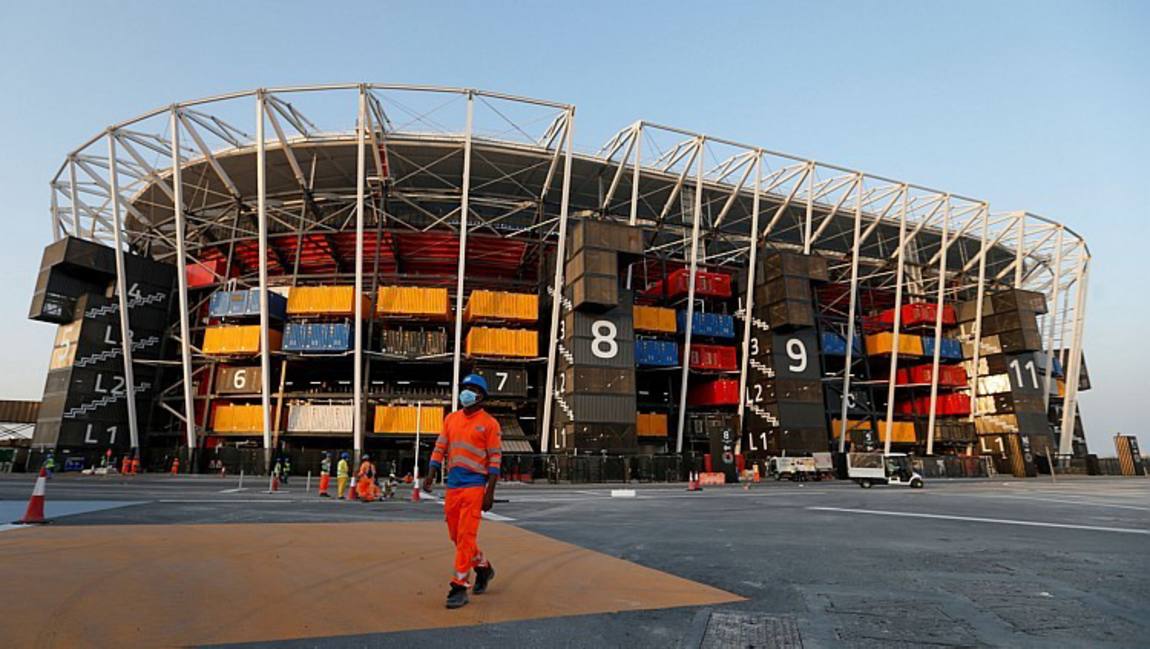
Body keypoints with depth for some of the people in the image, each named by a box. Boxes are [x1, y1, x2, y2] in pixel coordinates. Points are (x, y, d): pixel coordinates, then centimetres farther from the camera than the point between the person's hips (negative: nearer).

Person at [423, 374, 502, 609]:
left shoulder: (489, 423, -5)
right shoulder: (451, 419, 11)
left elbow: (495, 459, -7)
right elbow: (439, 449, 12)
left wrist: (490, 492, -12)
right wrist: (430, 474, 0)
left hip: (474, 486, -6)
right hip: (452, 485, 6)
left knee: (466, 536, -6)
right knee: (456, 535, 14)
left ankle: (459, 587, 4)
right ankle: (483, 568, 35)